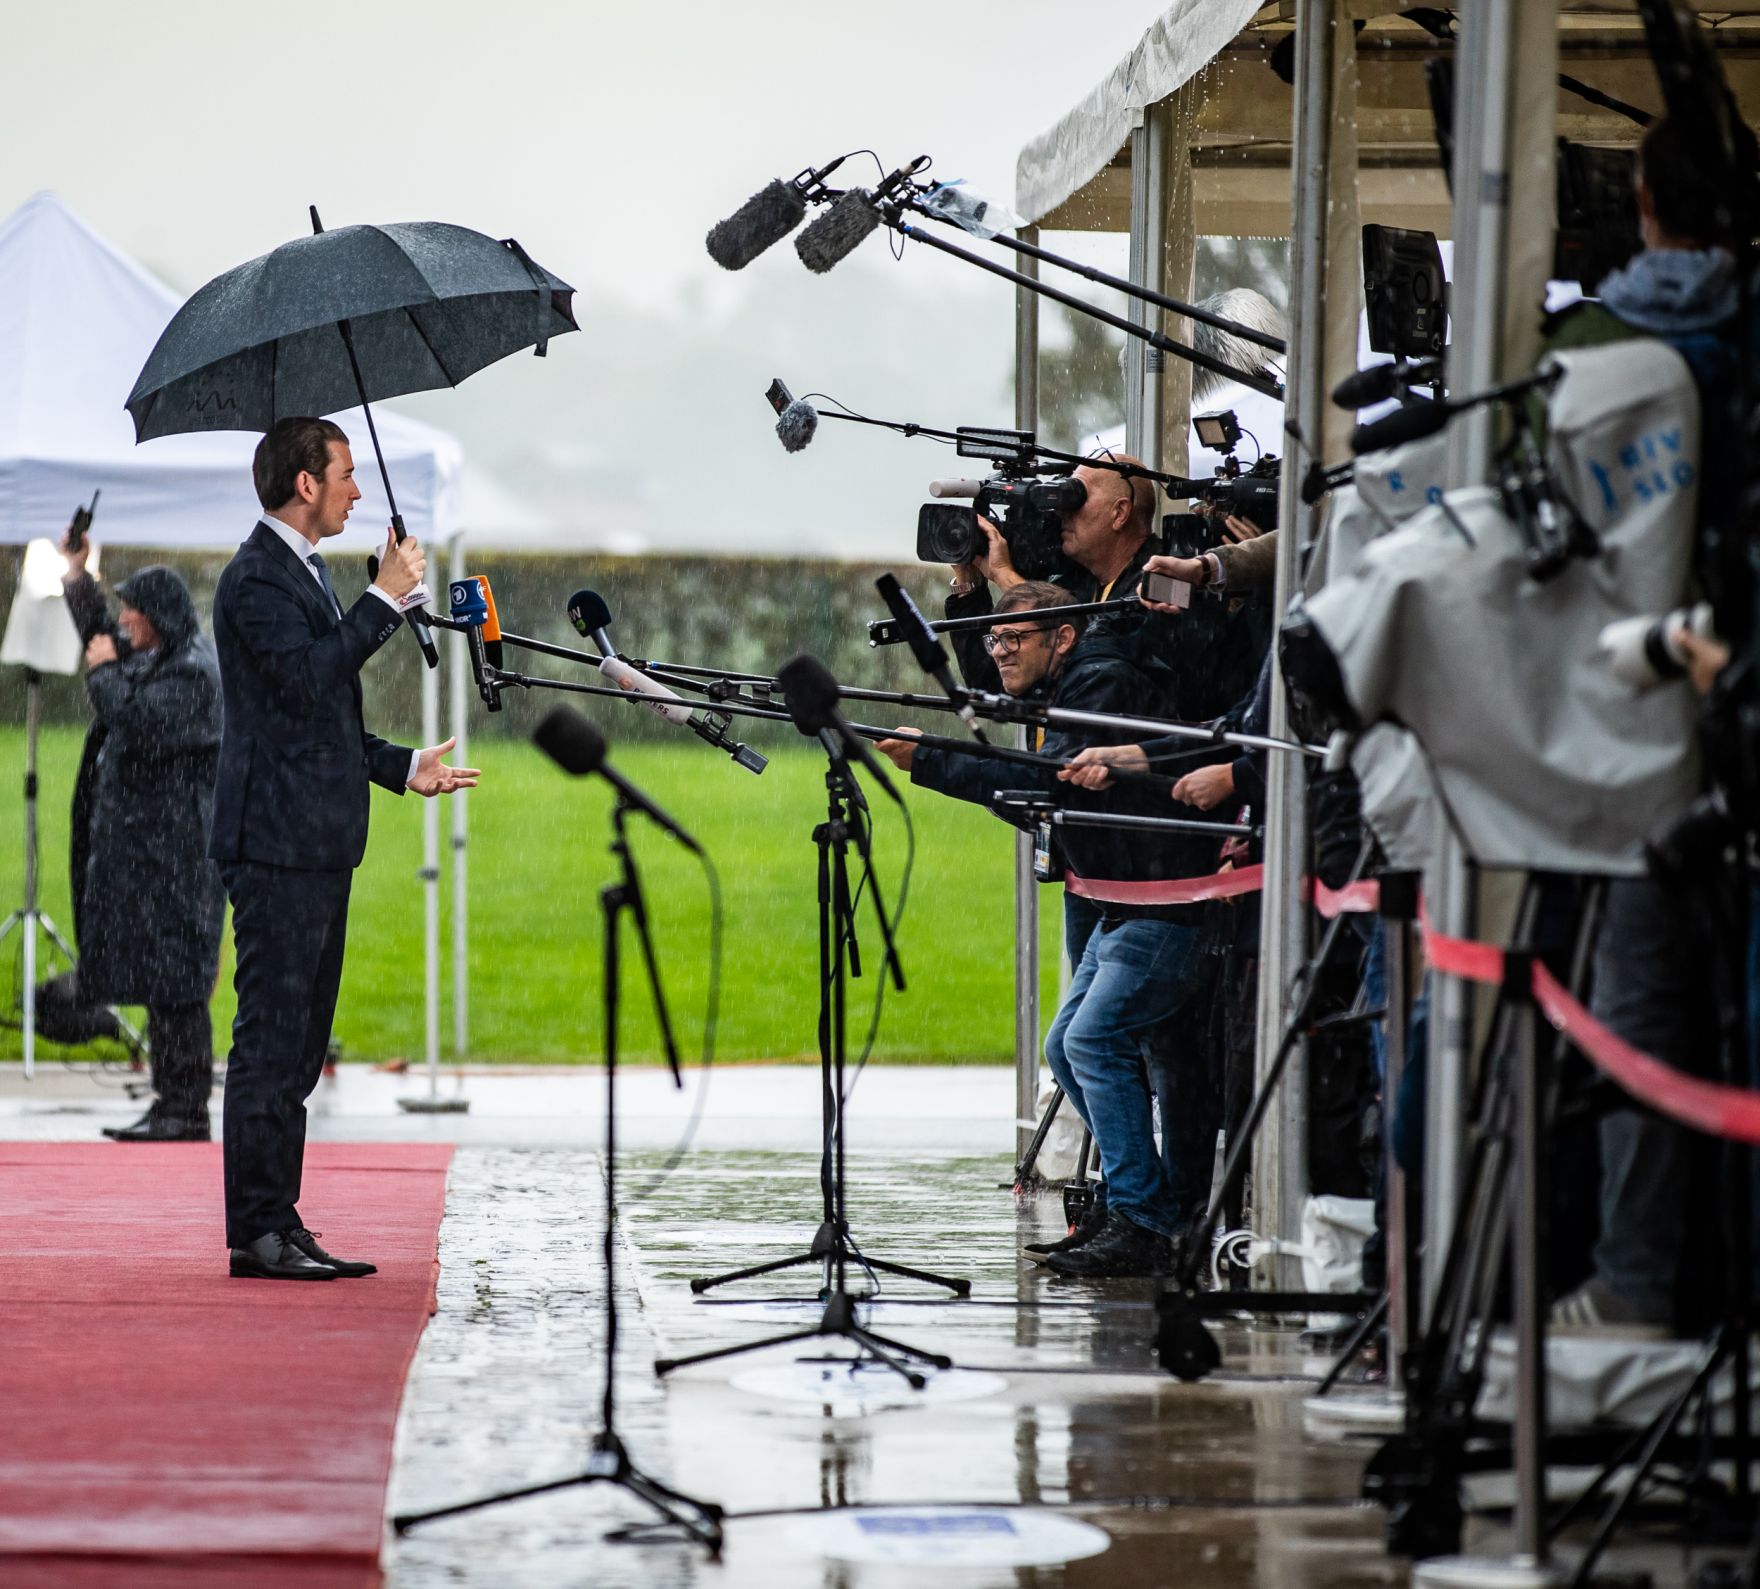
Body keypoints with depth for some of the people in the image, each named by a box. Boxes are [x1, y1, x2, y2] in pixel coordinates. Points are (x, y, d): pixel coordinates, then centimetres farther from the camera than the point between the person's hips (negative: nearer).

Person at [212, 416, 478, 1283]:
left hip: (318, 845, 10)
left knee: (298, 1043, 11)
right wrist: (384, 599, -18)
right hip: (278, 843, -10)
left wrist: (402, 766, 21)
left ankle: (279, 1226, 14)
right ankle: (257, 1233, -8)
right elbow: (308, 678, -24)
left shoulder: (307, 572, 21)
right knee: (271, 1039, -9)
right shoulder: (257, 578, -11)